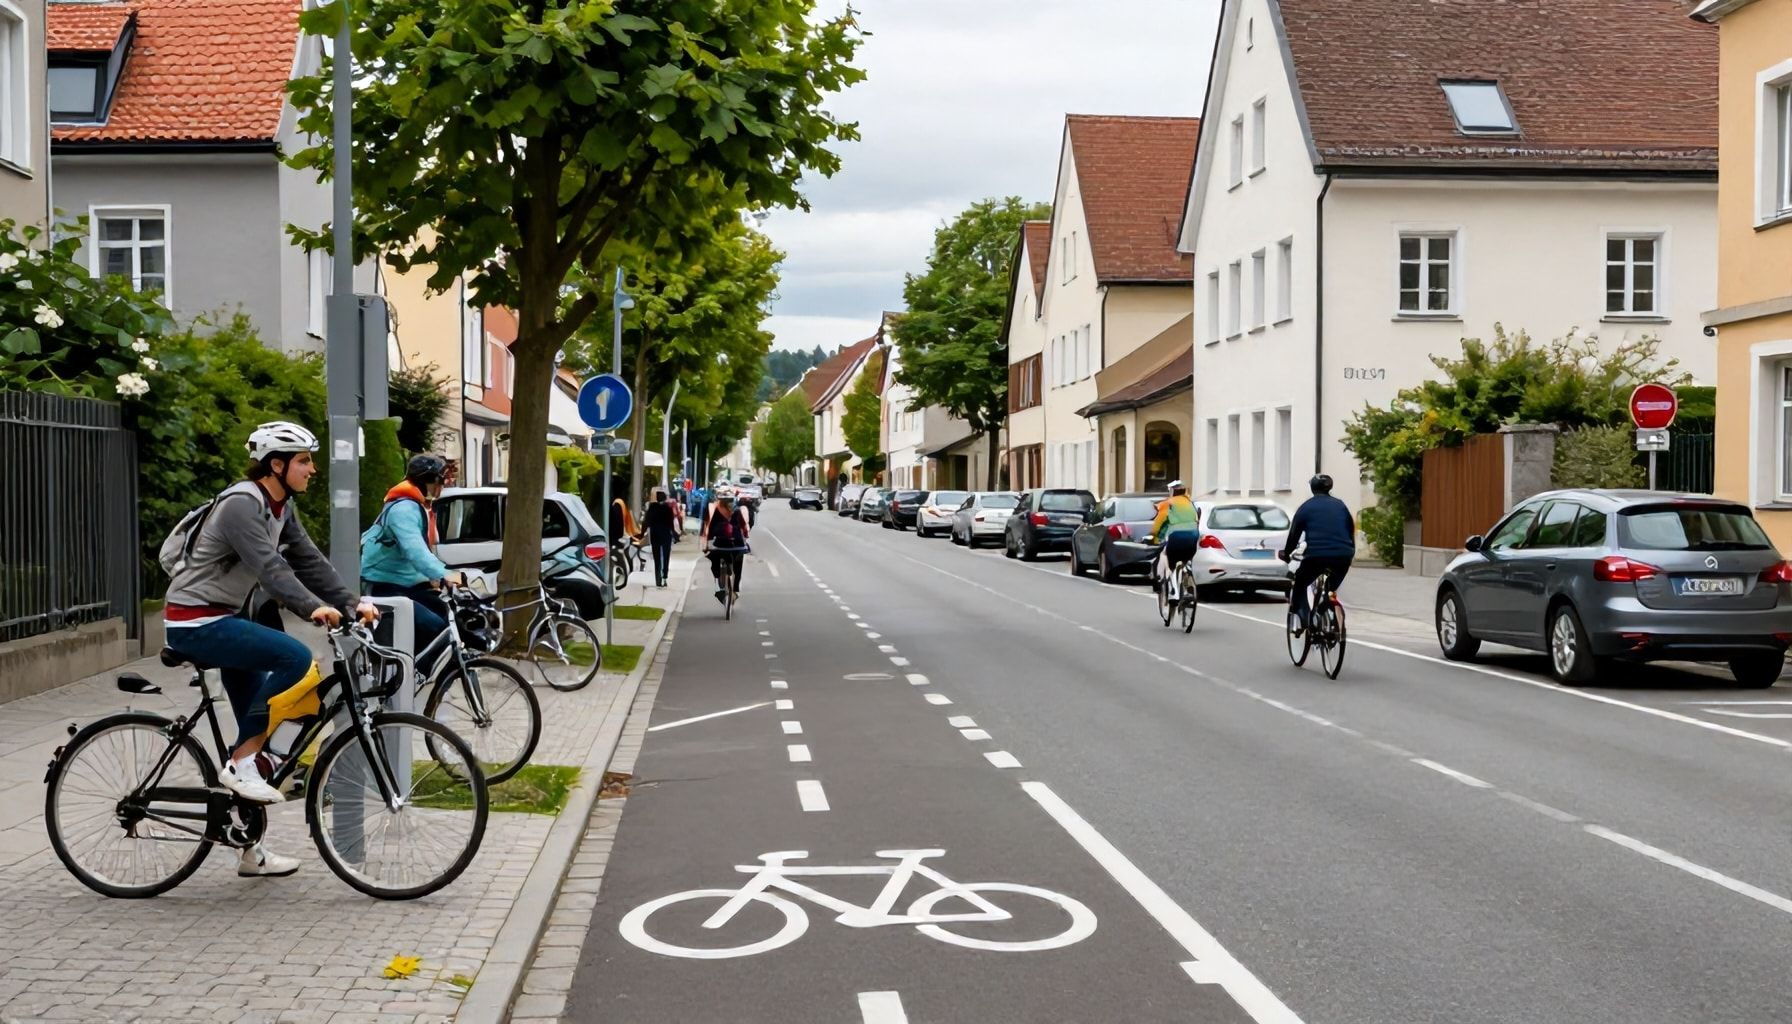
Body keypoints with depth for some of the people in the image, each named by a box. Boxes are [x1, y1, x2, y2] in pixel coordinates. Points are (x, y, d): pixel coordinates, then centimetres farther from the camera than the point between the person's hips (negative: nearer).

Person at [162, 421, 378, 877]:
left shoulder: (281, 507, 9)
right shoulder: (241, 504, -20)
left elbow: (310, 560, 4)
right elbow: (269, 566, -31)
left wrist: (352, 603, -8)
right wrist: (315, 608, -42)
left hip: (223, 619, 10)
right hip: (196, 621, -10)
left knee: (257, 730, 8)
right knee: (294, 659, -27)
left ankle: (251, 851, 17)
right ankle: (240, 764, -15)